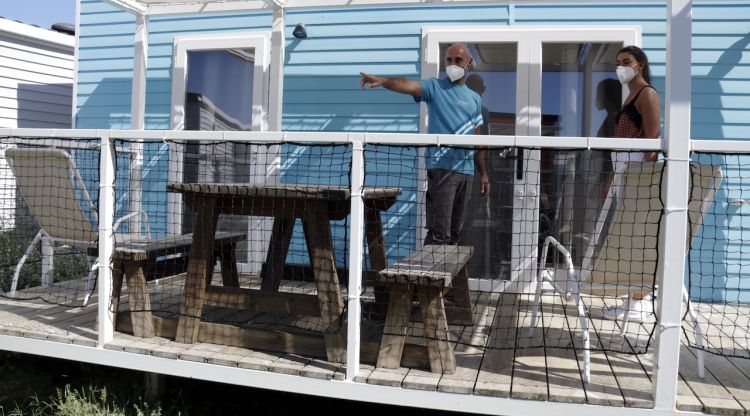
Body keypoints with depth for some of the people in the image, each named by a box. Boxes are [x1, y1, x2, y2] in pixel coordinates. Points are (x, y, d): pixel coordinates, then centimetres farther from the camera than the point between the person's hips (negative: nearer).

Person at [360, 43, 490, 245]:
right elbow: (408, 85, -19)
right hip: (441, 167, -6)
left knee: (454, 232, 11)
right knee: (439, 233, -12)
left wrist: (483, 173, 18)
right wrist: (383, 81, -39)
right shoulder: (435, 87, 2)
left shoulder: (475, 98, 18)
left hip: (467, 170, 6)